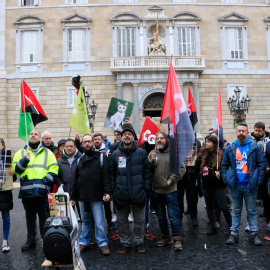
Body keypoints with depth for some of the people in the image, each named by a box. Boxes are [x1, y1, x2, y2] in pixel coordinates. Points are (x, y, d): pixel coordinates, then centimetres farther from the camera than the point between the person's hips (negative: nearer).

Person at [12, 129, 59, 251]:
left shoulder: (47, 153, 8)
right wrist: (24, 160, -14)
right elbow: (15, 169, 2)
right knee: (30, 216, 12)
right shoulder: (21, 153, 13)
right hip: (26, 191, 2)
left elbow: (54, 169, 0)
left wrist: (45, 182, -13)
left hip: (42, 191, -2)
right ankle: (31, 240, 24)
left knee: (44, 216, 5)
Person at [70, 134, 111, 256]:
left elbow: (106, 176, -6)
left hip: (96, 197, -4)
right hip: (82, 197, 4)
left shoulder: (101, 157, 1)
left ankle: (103, 243, 11)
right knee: (85, 221, 14)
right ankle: (84, 241, 27)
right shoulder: (80, 160, 15)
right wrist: (73, 197, 14)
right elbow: (76, 180, 17)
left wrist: (107, 192, -16)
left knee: (99, 222, -2)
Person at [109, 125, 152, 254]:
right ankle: (125, 243, 28)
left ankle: (139, 242, 28)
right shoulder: (115, 154, 3)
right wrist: (113, 190, -1)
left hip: (138, 193, -1)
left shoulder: (141, 153, 1)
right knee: (122, 221, 13)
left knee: (139, 220, 12)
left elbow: (147, 172, 1)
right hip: (121, 194, 1)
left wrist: (146, 189, -4)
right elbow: (111, 174, 4)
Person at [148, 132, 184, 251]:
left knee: (173, 216, 0)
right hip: (156, 191, 4)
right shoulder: (152, 153, 5)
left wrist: (171, 180, -12)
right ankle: (166, 237, 34)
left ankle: (177, 239, 13)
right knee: (161, 216, 17)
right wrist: (152, 162, -17)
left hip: (171, 190, -4)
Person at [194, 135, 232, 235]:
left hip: (218, 185, -4)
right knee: (209, 207, 13)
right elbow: (196, 168, 8)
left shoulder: (220, 154, -6)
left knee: (223, 207, -5)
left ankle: (231, 226, 13)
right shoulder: (202, 153, 5)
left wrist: (220, 173, -22)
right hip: (206, 185, 5)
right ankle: (213, 227, 25)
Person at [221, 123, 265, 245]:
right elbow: (224, 165, 9)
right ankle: (234, 233, 20)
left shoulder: (255, 147, -2)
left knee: (252, 211, 9)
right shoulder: (230, 148, 5)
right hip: (235, 185, 2)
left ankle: (254, 233, 21)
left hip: (250, 185, -2)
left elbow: (261, 164, -2)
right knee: (236, 211, 13)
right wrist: (226, 180, 0)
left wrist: (258, 182, -8)